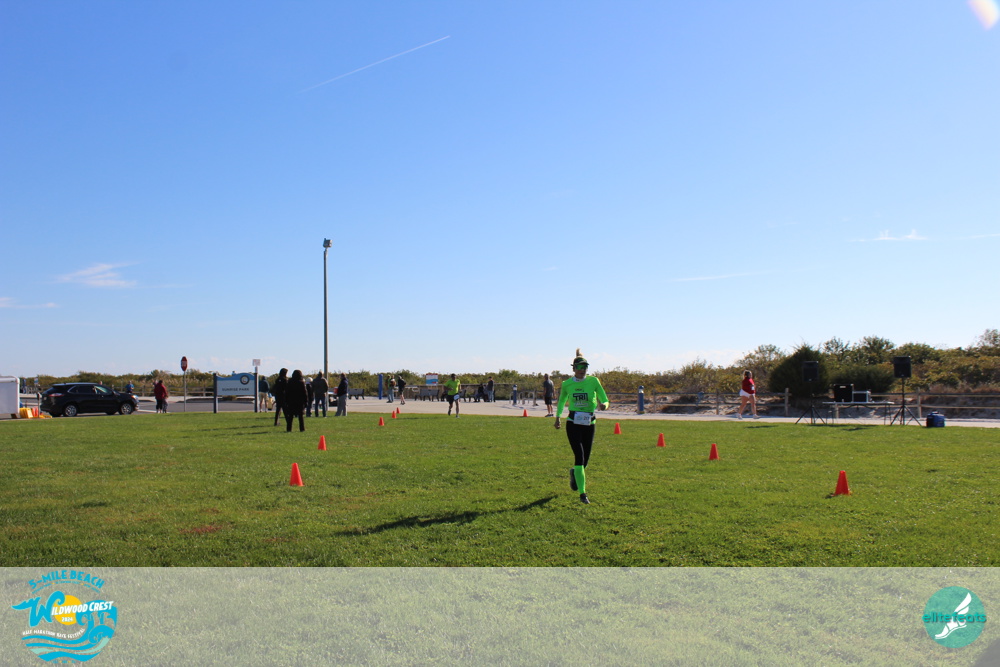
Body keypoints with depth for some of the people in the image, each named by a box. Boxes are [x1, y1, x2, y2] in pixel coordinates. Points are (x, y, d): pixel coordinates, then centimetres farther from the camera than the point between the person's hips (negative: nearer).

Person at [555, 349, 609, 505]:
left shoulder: (593, 381, -3)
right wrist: (558, 416, 8)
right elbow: (562, 401, 19)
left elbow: (605, 401, -2)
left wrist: (604, 405, -25)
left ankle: (574, 472, 48)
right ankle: (582, 494, -10)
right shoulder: (567, 384, 0)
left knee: (585, 459, 11)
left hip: (589, 424, 2)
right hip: (573, 423, -1)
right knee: (579, 456, -15)